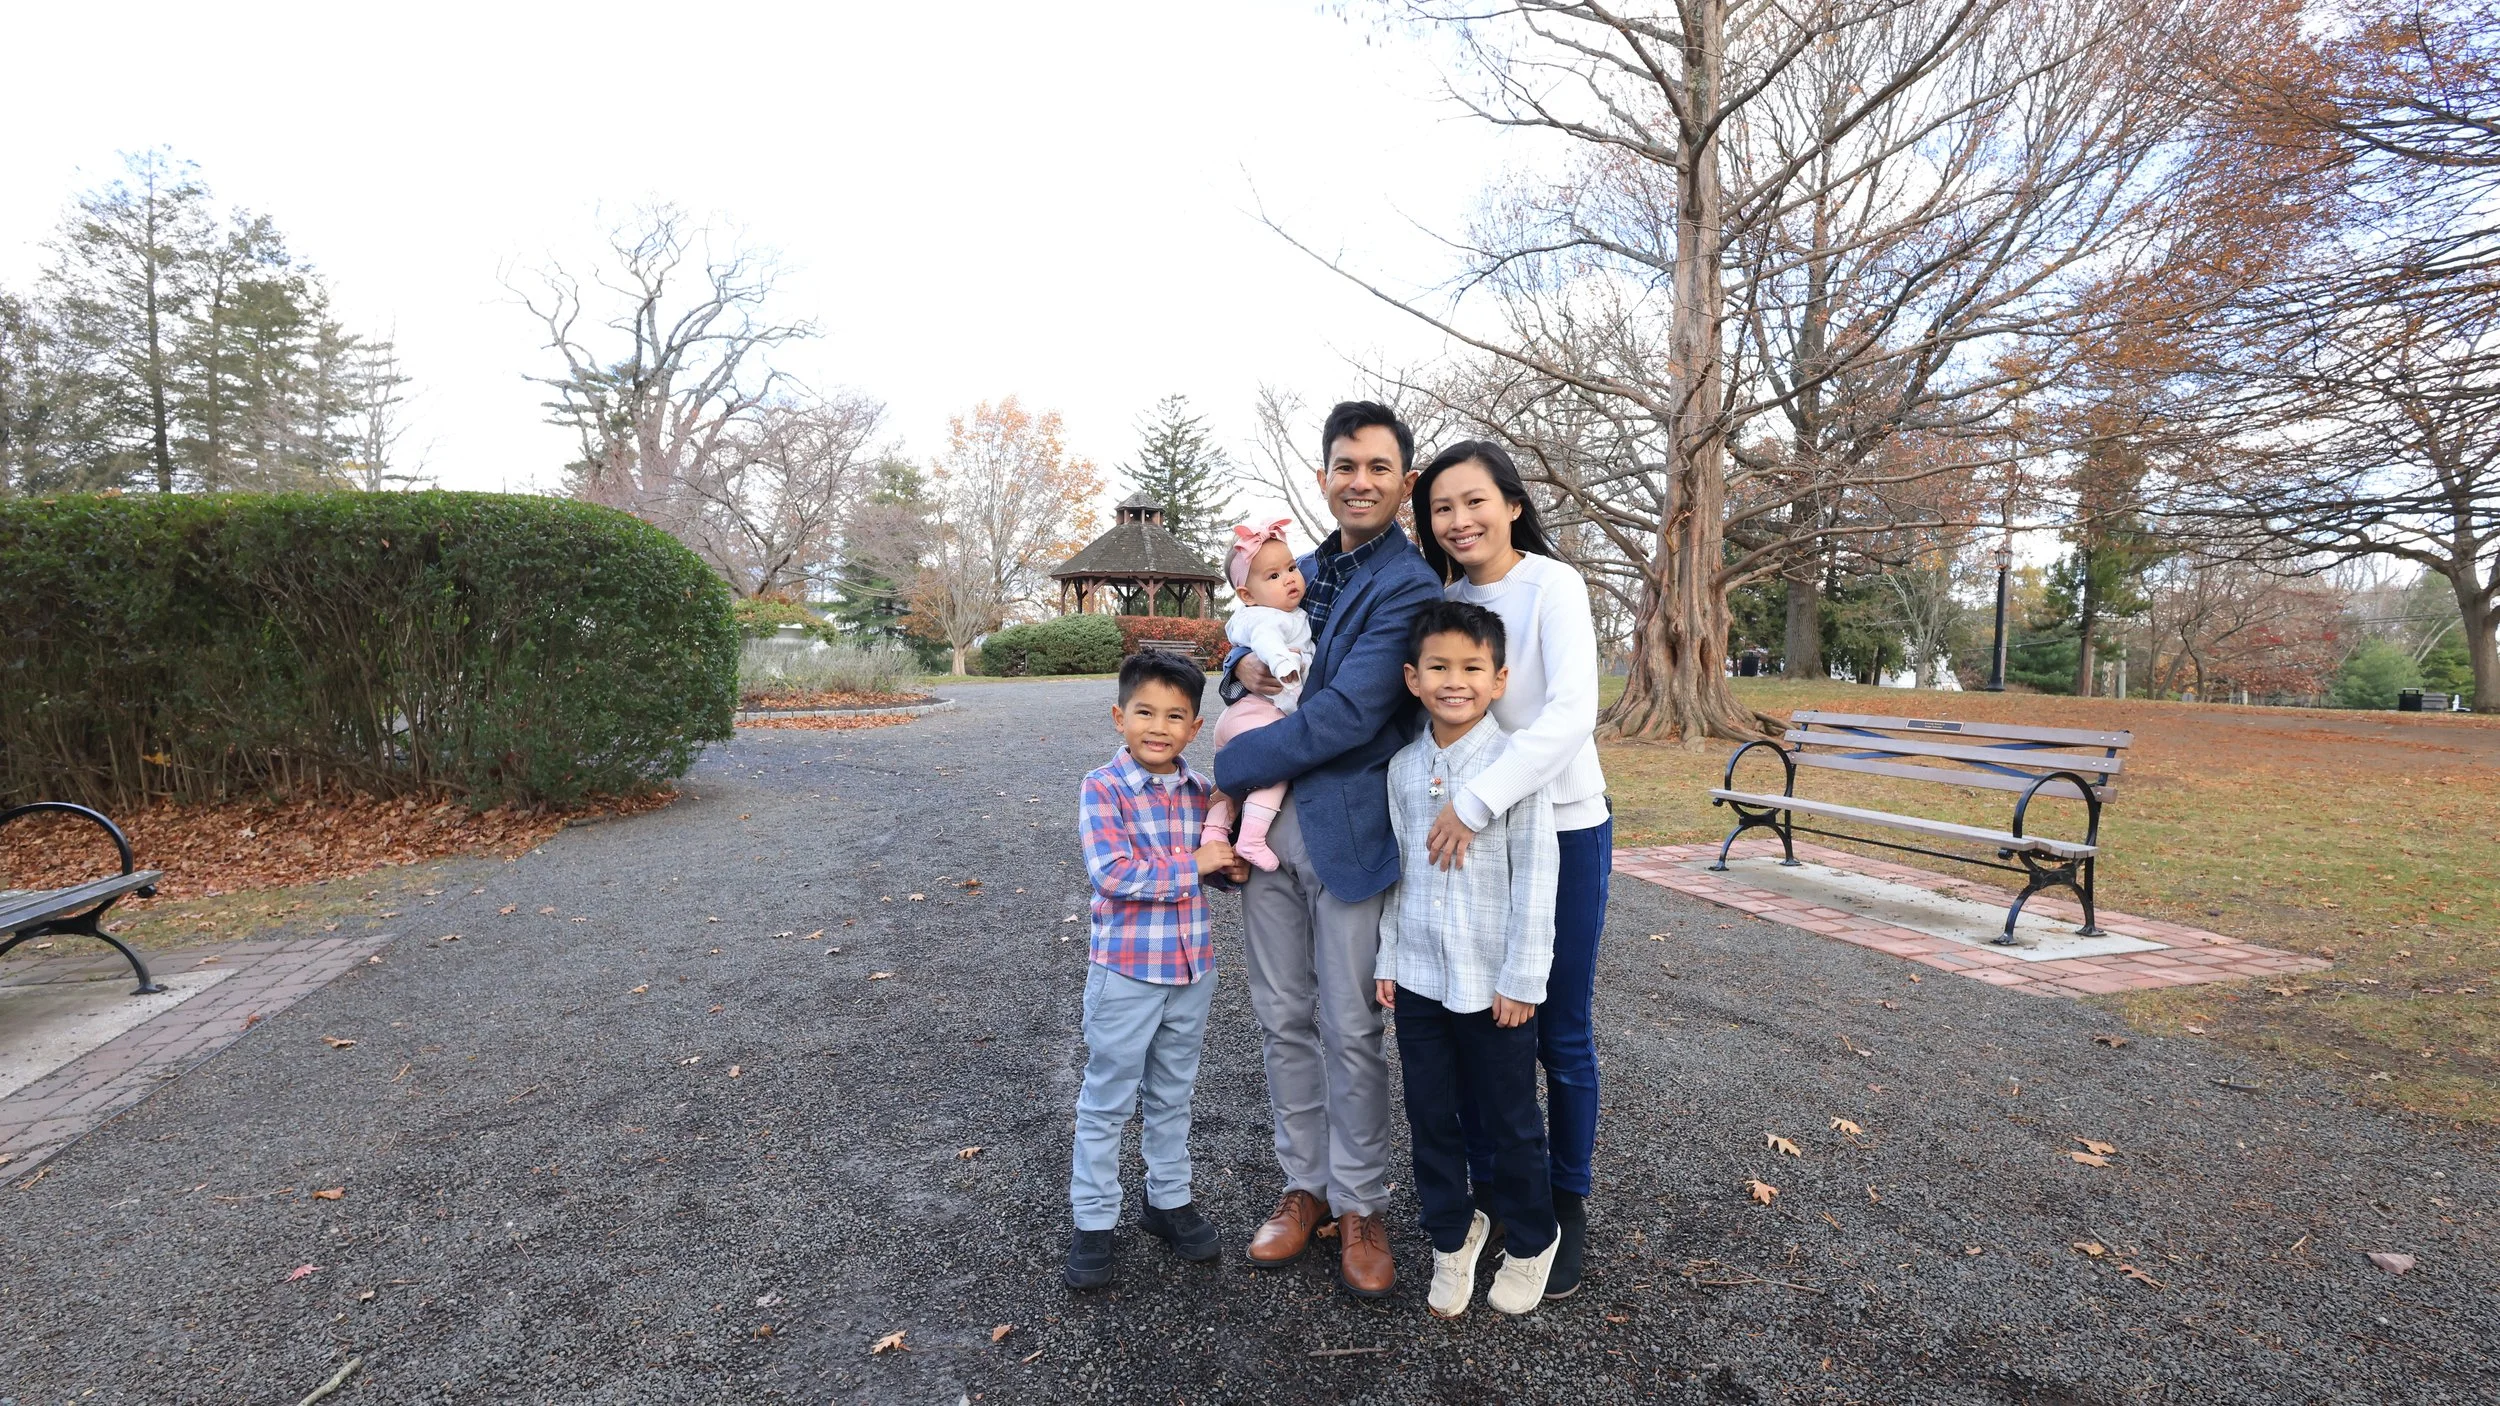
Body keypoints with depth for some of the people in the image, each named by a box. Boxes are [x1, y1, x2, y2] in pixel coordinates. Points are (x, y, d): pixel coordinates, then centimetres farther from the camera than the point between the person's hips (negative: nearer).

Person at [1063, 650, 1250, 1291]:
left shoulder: (1200, 792, 1)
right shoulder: (1103, 789, -14)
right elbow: (1112, 875, -24)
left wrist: (1233, 865, -10)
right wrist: (1193, 864, -23)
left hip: (1192, 967, 5)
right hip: (1126, 969, -5)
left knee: (1173, 1094, 20)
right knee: (1107, 1100, 9)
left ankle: (1169, 1200, 38)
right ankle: (1093, 1221, 25)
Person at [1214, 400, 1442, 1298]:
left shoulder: (1409, 586, -10)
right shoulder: (1301, 573, 14)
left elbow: (1346, 716, -19)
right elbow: (1249, 655, 23)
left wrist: (1223, 771, -13)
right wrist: (1242, 665, -3)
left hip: (1348, 830, -6)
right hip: (1268, 822, 6)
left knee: (1351, 1029, 6)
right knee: (1283, 1018, 14)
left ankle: (1360, 1205, 25)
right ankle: (1303, 1185, 31)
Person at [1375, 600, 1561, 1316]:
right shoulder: (1403, 768, 1)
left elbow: (1535, 879, -10)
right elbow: (1399, 868, 8)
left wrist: (1523, 980, -11)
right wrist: (1388, 959, 8)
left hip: (1494, 982, -4)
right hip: (1418, 978, 4)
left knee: (1511, 1121, 13)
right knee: (1430, 1118, 16)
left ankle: (1530, 1242, 37)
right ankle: (1452, 1235, 38)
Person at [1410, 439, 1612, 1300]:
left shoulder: (1552, 586, -13)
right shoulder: (1441, 598, 5)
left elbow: (1572, 714, -26)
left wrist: (1476, 802, -30)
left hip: (1562, 830, -5)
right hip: (1470, 837, 5)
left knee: (1560, 1035, 8)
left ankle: (1567, 1206, 28)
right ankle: (1489, 1190, 31)